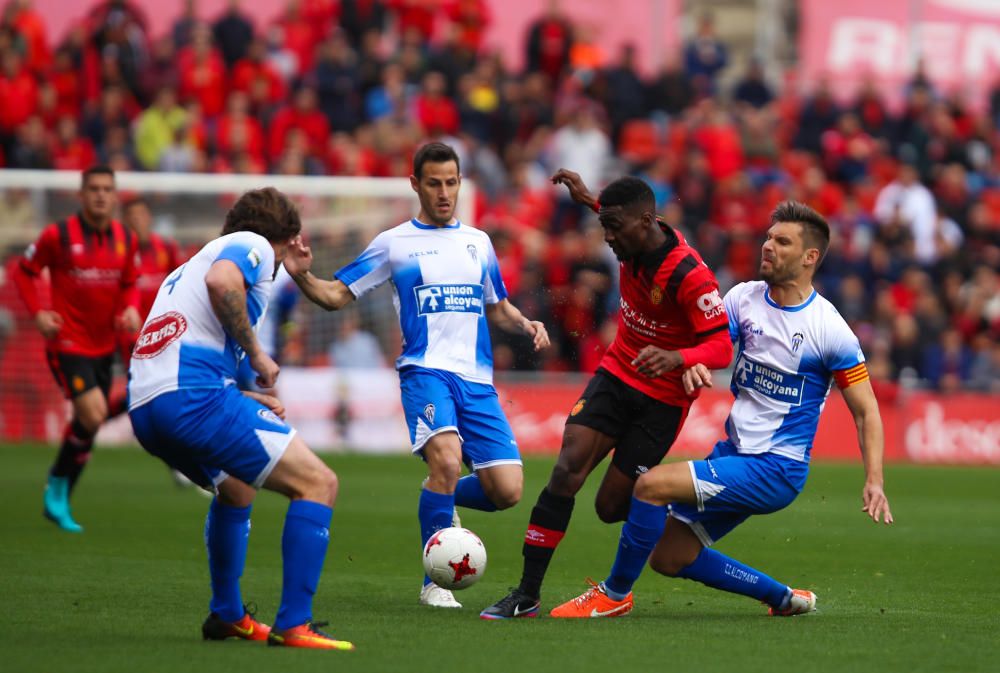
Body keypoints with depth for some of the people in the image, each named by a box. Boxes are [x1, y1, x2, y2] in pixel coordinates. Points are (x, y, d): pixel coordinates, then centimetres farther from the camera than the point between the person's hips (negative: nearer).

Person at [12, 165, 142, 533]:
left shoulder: (126, 239, 5)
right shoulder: (58, 235, -10)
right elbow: (24, 272, 1)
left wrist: (131, 309, -3)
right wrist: (38, 313, -11)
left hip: (103, 346, 6)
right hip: (67, 344, -6)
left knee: (87, 424, 10)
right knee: (93, 416, -19)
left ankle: (59, 502, 24)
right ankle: (58, 485, 3)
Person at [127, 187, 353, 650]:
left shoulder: (186, 269, 33)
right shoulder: (254, 245, 8)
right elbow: (221, 281, -17)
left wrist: (246, 399, 38)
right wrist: (255, 353, -7)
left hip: (143, 407, 9)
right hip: (192, 396, -9)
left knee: (236, 489, 35)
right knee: (318, 484, -6)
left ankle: (226, 616, 38)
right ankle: (293, 625, -13)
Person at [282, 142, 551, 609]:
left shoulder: (477, 242, 18)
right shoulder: (394, 244, 6)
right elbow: (336, 295, 8)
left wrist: (525, 324, 8)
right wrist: (301, 276, -12)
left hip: (477, 379, 4)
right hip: (425, 371, -4)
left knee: (507, 490, -9)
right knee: (446, 457, -31)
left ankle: (441, 500, 26)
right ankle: (435, 580, -15)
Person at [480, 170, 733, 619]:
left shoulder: (690, 277, -26)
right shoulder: (634, 244, -4)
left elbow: (721, 348, -29)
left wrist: (675, 357, -46)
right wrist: (590, 200, 21)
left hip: (662, 398, -6)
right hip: (616, 375, 6)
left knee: (611, 506, -5)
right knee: (566, 472, -13)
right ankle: (527, 594, -11)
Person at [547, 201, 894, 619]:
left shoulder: (829, 329, -12)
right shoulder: (744, 297, 4)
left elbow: (866, 411, -7)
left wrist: (874, 481, -17)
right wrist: (693, 365, -27)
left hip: (776, 470, -7)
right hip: (733, 454, 7)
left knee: (652, 485, -22)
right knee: (668, 556, 8)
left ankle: (614, 595, -3)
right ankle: (784, 598, 21)